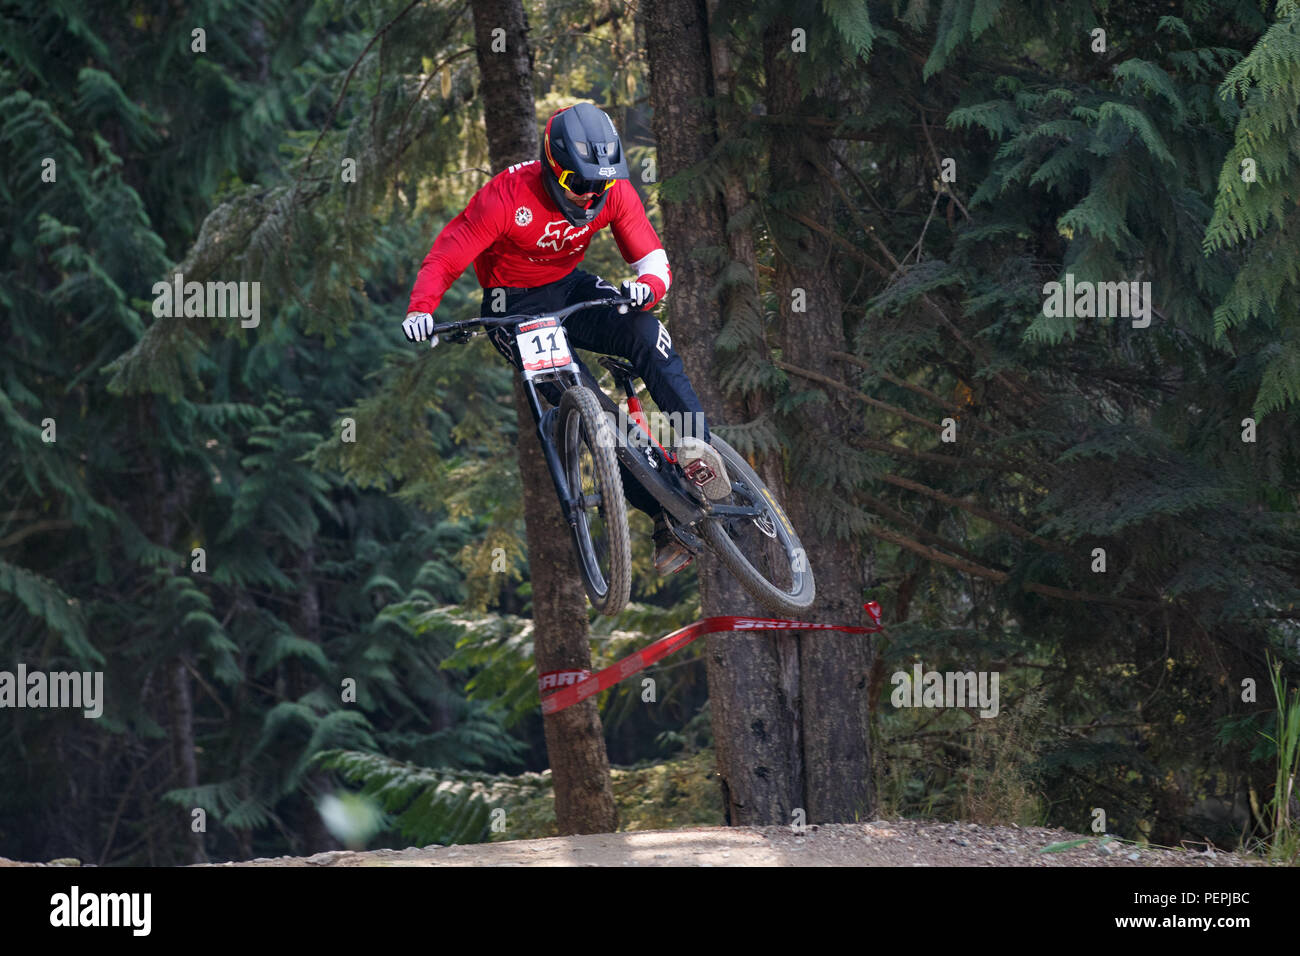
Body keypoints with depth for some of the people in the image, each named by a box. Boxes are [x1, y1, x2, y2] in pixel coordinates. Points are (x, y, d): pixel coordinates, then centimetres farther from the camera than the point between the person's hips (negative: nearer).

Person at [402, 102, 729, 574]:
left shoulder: (615, 192, -15)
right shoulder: (506, 197, -26)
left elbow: (653, 260, -15)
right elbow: (443, 259, -22)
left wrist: (647, 287, -40)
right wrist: (420, 310, -41)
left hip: (572, 288, 4)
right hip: (514, 306, -3)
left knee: (647, 332, -29)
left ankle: (695, 445, -30)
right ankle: (664, 517, -20)